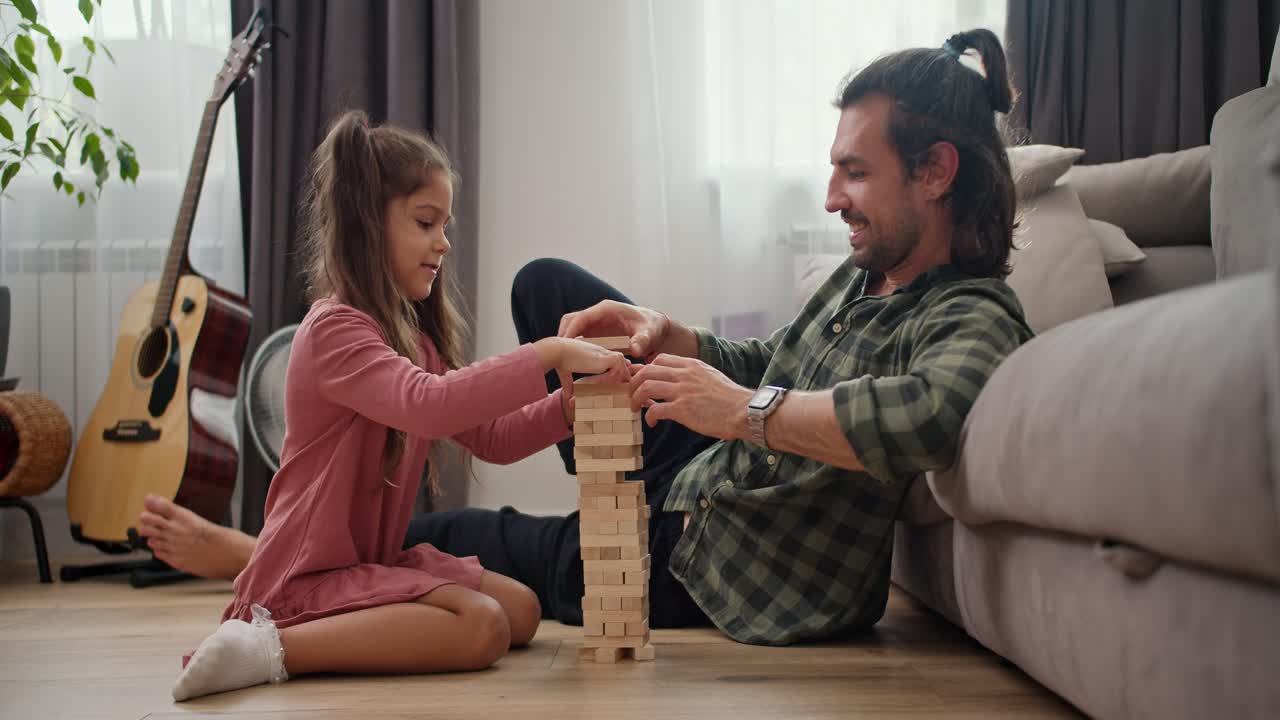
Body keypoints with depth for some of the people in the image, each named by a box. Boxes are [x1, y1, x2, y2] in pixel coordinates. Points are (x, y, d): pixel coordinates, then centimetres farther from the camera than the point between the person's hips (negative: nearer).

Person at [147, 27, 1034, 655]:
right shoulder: (863, 273, 2)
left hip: (711, 582, -8)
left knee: (437, 537, 10)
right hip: (699, 479, 8)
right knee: (545, 283, 16)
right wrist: (663, 336, -7)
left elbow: (928, 416, -50)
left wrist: (745, 410, -45)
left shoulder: (973, 320, -26)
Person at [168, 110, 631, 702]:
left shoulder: (414, 337, 14)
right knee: (480, 628, -24)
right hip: (309, 577, -10)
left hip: (377, 558, 10)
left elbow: (490, 438, 11)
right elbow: (427, 405, -36)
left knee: (520, 609, 2)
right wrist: (547, 354, -32)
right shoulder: (335, 329, -18)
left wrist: (571, 404, -5)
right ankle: (274, 646, -21)